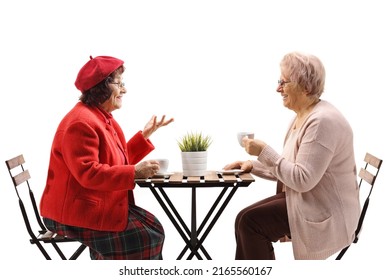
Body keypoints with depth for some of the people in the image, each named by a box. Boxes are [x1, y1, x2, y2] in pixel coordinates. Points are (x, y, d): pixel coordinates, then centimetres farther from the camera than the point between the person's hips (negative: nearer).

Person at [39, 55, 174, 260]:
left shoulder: (103, 118, 14)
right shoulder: (81, 123, -20)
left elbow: (120, 160, 17)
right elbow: (87, 173, -27)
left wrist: (145, 135, 10)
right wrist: (134, 172, -28)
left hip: (100, 204, 10)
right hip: (76, 212, -10)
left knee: (151, 228, 0)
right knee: (142, 236, -14)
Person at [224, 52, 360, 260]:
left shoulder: (322, 121, -21)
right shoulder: (302, 117, 11)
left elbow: (303, 179, -26)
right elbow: (291, 169, 16)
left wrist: (264, 152, -21)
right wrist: (253, 165, 5)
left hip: (326, 212, -10)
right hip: (304, 200, 10)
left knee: (251, 221, -17)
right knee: (246, 219, -2)